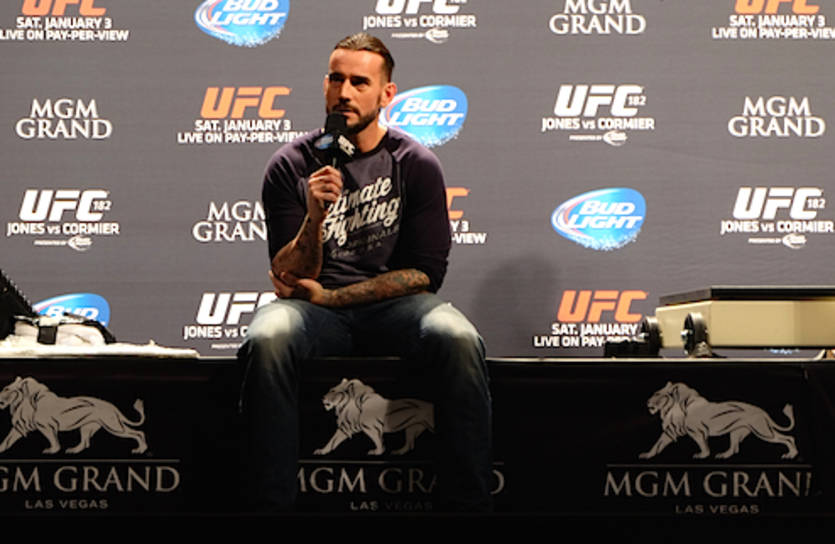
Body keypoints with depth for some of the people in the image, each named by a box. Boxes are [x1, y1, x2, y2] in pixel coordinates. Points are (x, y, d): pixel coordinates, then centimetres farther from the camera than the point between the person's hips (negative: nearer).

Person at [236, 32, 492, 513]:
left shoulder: (416, 164, 3)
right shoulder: (291, 166, 4)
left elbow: (425, 272, -1)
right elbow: (290, 277, -1)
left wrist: (328, 296, -7)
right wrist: (315, 216, -21)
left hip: (393, 307, 0)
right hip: (316, 309, 0)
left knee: (458, 339, -32)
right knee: (268, 337, -34)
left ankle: (469, 501, -23)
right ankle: (272, 501, -25)